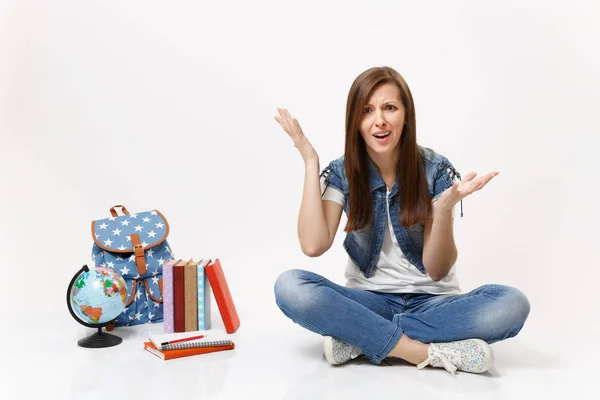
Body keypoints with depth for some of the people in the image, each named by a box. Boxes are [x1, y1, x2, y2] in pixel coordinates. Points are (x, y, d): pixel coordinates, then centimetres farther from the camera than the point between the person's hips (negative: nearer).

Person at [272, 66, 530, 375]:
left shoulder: (436, 171, -7)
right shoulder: (341, 173, -3)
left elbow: (437, 270, -11)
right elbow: (313, 245, -19)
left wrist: (444, 208, -29)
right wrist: (310, 163, -16)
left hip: (431, 302, 0)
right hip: (368, 300, 1)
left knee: (512, 304, -29)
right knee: (290, 287, -28)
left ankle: (360, 340, -22)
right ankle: (431, 352, -24)